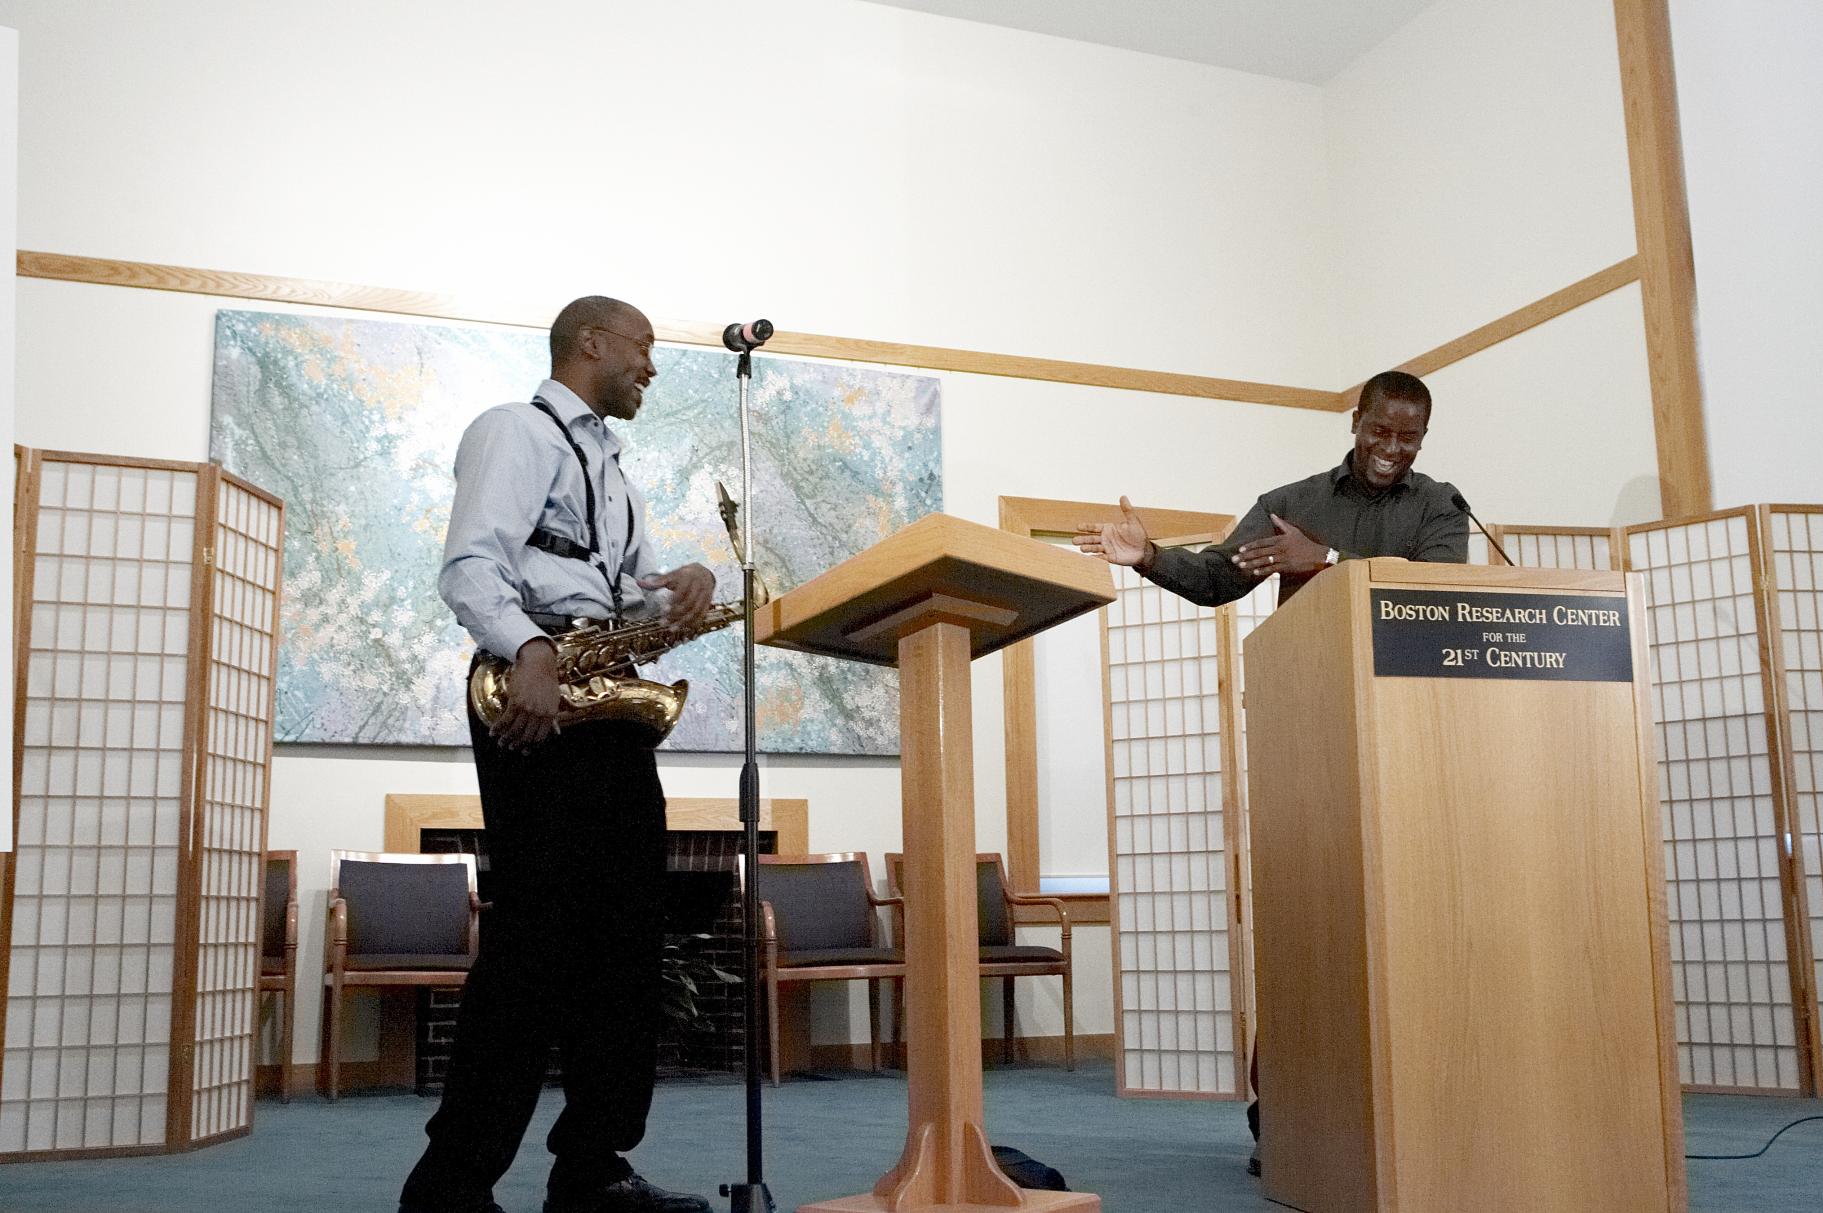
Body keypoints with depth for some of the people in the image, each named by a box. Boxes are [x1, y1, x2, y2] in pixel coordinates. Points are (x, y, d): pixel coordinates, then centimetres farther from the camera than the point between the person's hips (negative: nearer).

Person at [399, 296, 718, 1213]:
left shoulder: (610, 470, 28)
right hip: (538, 702, -9)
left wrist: (681, 587, 1)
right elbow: (470, 565, -12)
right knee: (537, 933, -13)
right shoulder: (515, 430, 2)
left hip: (609, 703, 9)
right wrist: (528, 649, -30)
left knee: (624, 935, 4)